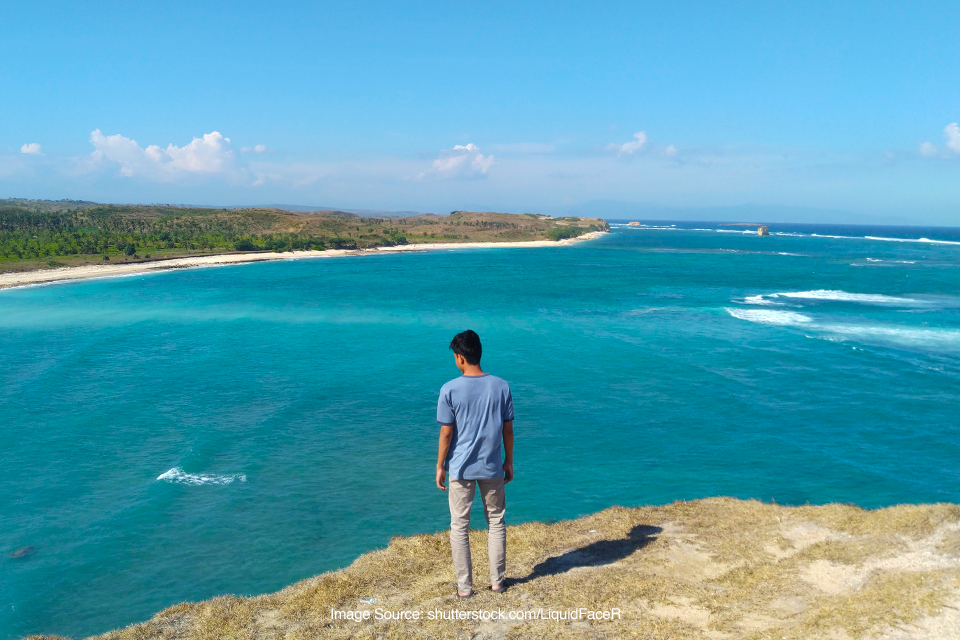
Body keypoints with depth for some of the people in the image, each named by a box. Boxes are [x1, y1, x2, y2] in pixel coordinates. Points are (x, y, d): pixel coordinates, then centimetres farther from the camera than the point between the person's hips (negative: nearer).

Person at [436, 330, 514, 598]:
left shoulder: (450, 390, -13)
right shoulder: (501, 387, -5)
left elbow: (446, 432, -10)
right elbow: (508, 429, 0)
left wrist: (439, 466, 2)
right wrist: (509, 462, 12)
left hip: (460, 468, -2)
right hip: (492, 466, 2)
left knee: (459, 526, 10)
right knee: (496, 522, 16)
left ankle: (464, 586, 16)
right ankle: (497, 581, 24)